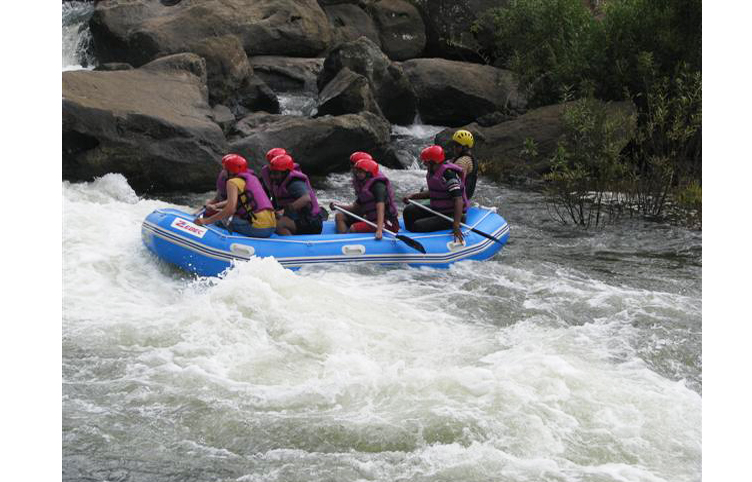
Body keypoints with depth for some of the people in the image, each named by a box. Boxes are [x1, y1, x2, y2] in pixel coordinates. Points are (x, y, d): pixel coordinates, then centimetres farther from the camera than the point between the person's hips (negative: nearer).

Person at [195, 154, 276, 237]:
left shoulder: (233, 182, -5)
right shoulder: (251, 177, 21)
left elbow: (231, 209, -18)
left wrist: (206, 221, -14)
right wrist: (216, 206, 38)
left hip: (258, 229, -9)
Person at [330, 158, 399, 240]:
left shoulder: (378, 185, -17)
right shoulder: (363, 186, 12)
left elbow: (380, 208, -30)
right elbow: (356, 207, 15)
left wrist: (379, 230, -42)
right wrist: (337, 206, 0)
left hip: (386, 223, -10)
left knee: (353, 228, -29)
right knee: (340, 216, 6)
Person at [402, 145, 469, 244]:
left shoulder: (448, 174, -24)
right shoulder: (433, 172, 7)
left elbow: (458, 200, -30)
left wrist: (456, 226, -38)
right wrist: (412, 196, 12)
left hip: (450, 216, -10)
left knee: (418, 226, -23)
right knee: (409, 211, 9)